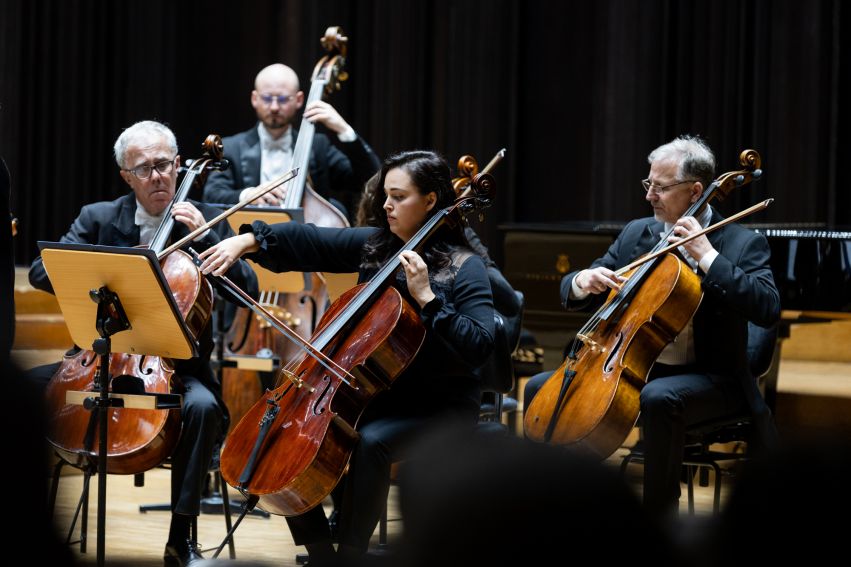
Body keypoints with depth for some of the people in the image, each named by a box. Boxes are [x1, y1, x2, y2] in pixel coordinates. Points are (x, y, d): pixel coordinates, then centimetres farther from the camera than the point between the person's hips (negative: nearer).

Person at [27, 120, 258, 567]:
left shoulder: (206, 221, 4)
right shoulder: (99, 219, 7)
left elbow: (247, 291, -4)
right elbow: (41, 270, -3)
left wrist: (205, 236, -13)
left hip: (175, 367, -2)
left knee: (203, 406, -35)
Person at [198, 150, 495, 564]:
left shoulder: (464, 268, -11)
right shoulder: (373, 246, 6)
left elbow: (478, 348, -22)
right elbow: (306, 241, 7)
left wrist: (427, 298, -27)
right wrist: (247, 241, -8)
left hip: (440, 406, -7)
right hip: (377, 395, 7)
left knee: (371, 442, -35)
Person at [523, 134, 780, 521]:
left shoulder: (741, 244, -6)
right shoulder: (637, 234, 10)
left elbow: (768, 310, -24)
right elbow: (571, 293, 14)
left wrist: (707, 255, -24)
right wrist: (582, 282, -12)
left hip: (709, 379, -6)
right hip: (636, 370, 6)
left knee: (658, 398, -39)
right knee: (541, 389, -6)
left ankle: (660, 516, -25)